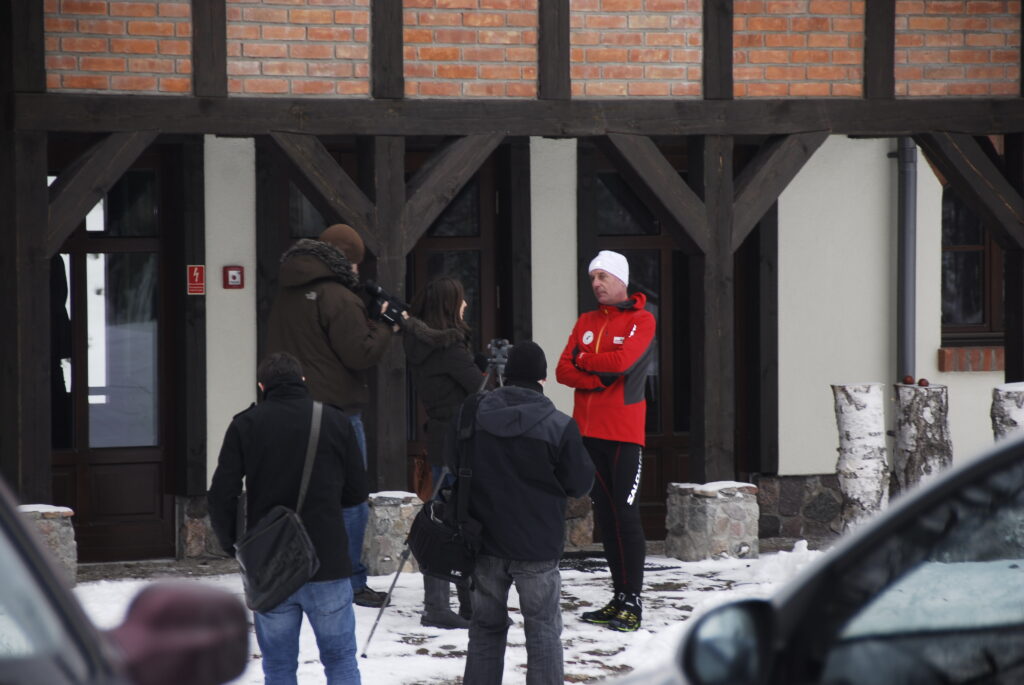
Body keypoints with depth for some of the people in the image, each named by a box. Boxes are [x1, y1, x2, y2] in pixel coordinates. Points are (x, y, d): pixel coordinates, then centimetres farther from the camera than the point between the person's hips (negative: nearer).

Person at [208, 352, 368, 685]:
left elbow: (221, 495, -6)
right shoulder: (336, 421, 0)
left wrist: (230, 542, 11)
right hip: (327, 564, 0)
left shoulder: (245, 425, -2)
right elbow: (357, 492, 6)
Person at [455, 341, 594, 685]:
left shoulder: (471, 414, -3)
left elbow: (451, 466, 9)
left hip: (484, 542, 3)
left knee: (486, 626, 16)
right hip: (537, 547, -3)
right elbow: (580, 483, -6)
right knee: (543, 630, 5)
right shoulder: (560, 426, -15)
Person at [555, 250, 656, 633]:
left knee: (625, 514, -9)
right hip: (589, 431, 6)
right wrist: (600, 378, -10)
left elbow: (621, 361, -18)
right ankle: (618, 597, 12)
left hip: (624, 432, -6)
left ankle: (633, 602, -9)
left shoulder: (641, 321, -2)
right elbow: (564, 371, 7)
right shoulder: (586, 322, 16)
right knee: (604, 515, 7)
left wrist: (584, 361, -2)